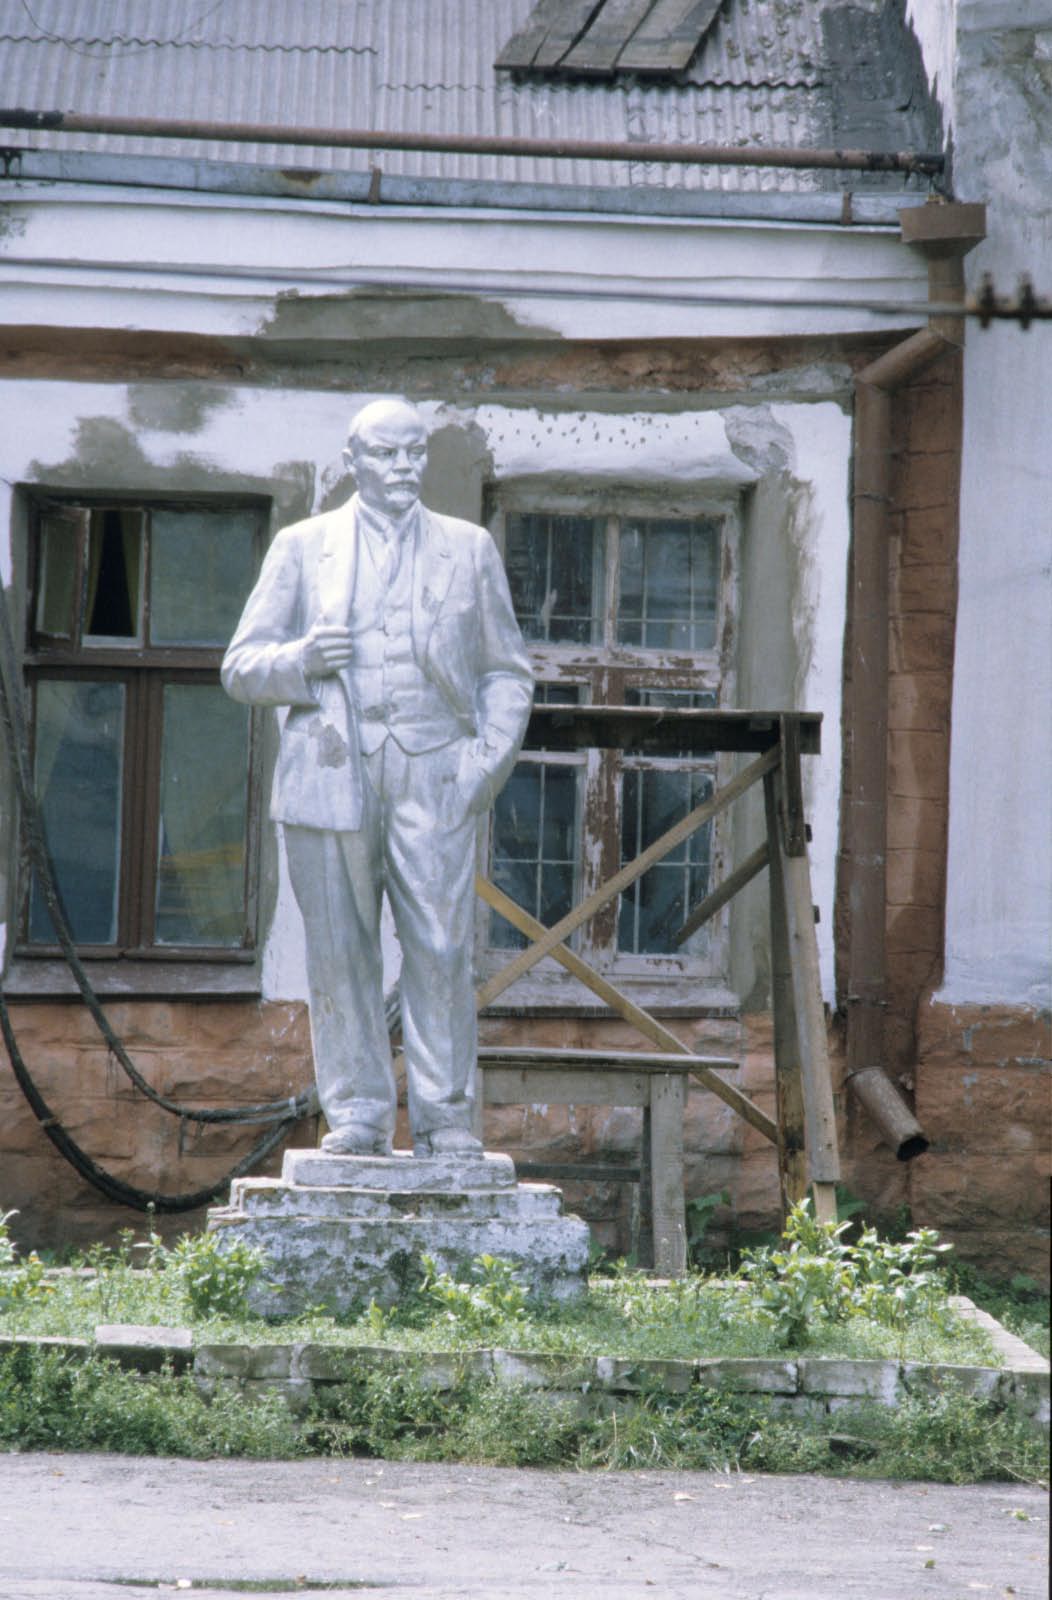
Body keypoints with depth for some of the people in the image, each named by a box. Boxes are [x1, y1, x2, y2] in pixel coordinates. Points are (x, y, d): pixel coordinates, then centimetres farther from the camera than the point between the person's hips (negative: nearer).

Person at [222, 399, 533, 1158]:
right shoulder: (302, 548, 13)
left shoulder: (469, 548, 16)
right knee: (340, 953, -1)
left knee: (442, 950, -8)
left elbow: (507, 672, 17)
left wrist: (490, 757, 0)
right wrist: (301, 661, -10)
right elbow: (243, 668, 11)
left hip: (435, 780, 0)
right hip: (330, 779, 0)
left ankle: (446, 1118, -5)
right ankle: (358, 1113, 6)